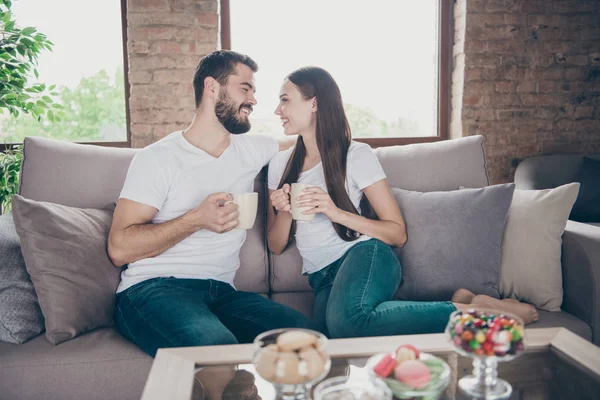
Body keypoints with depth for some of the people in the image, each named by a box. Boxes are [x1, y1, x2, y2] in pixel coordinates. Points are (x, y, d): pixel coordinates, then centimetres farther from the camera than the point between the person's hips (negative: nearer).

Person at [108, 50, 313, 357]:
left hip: (221, 293, 5)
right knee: (216, 347, -37)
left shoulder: (252, 149, 17)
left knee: (301, 330, -25)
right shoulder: (158, 158, 1)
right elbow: (119, 248, -7)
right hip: (153, 289, -4)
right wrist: (196, 219, -16)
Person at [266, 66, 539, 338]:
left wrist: (338, 213, -13)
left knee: (346, 319, -39)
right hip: (322, 278, 5)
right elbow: (276, 246, 14)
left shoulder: (356, 155, 0)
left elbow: (398, 234, -2)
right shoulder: (280, 163, 14)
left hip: (365, 255, -4)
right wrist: (283, 213, -7)